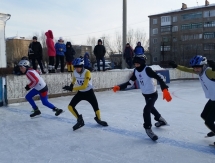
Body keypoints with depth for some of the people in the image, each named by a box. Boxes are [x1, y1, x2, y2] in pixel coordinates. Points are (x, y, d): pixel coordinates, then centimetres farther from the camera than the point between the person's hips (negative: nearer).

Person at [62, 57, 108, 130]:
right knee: (70, 106, -10)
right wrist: (71, 85, -3)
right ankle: (80, 120, 5)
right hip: (80, 93, 5)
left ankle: (98, 119, 33)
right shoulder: (74, 72, -10)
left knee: (96, 107, 0)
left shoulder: (87, 72, -27)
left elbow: (84, 86, -34)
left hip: (89, 92, -4)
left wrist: (72, 89, -36)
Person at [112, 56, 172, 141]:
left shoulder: (147, 69, -28)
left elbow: (158, 78, -34)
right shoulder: (136, 71, -7)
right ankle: (161, 120, 52)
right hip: (145, 94, 8)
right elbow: (130, 83, -3)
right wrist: (119, 87, -15)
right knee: (150, 107, 27)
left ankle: (148, 128, -4)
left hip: (153, 94, -8)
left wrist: (165, 90, -45)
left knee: (146, 110, -22)